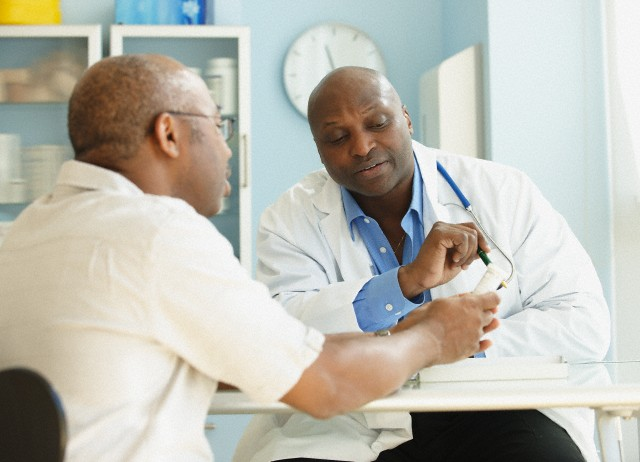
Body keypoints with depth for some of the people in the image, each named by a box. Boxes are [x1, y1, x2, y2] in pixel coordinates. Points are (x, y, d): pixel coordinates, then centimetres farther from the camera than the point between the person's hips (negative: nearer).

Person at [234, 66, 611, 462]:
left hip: (488, 409, 0)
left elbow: (586, 324, -1)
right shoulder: (292, 219, 3)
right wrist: (408, 281, -25)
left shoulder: (504, 192, 3)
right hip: (352, 424, 1)